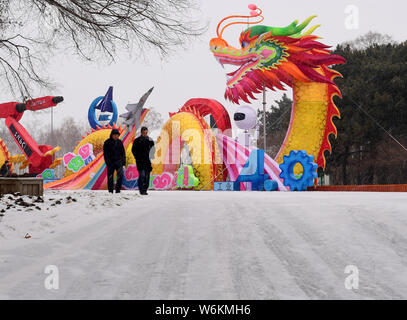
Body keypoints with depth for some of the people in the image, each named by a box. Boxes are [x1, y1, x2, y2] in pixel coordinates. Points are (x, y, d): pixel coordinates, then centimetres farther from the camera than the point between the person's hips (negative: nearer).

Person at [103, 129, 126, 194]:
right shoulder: (107, 142, 0)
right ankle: (110, 190, 12)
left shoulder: (119, 142, 9)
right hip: (110, 162, -1)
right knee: (110, 176, 3)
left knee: (120, 174, -15)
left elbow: (123, 152, 14)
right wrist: (107, 161, -11)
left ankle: (118, 189, -9)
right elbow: (105, 153, -2)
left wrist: (123, 160, 6)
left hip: (118, 161, 1)